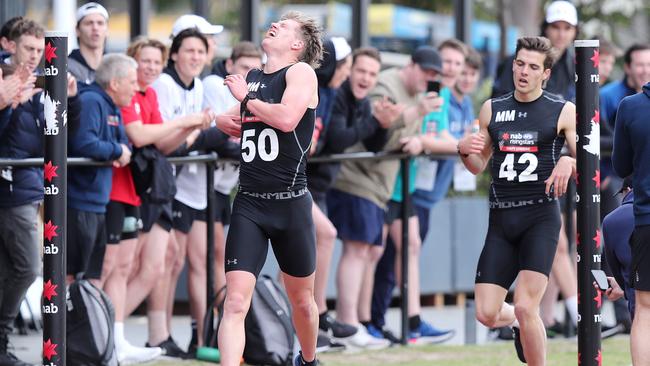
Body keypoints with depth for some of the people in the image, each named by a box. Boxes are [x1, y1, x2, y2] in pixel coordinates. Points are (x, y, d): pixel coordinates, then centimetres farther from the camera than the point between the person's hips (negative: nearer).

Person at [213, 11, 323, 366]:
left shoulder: (301, 72, -5)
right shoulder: (250, 78, 13)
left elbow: (287, 118, -24)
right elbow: (234, 121, 32)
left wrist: (246, 99, -9)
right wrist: (224, 119, 8)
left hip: (290, 204, -4)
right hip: (249, 204, 4)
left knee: (302, 300, 15)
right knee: (235, 303, -12)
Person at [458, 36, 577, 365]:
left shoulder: (563, 112, 1)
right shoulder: (492, 110, 12)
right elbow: (479, 166, 20)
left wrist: (568, 162, -21)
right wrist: (465, 151, -3)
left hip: (540, 217, -4)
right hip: (501, 220, 4)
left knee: (525, 307, -17)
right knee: (486, 314, -1)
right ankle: (518, 323, 34)